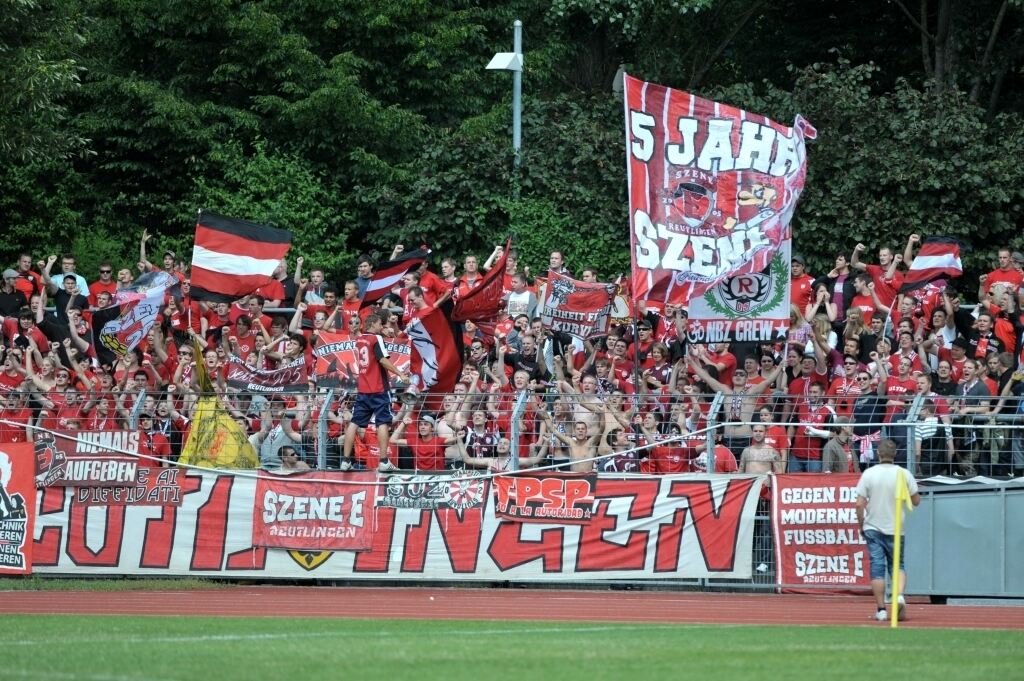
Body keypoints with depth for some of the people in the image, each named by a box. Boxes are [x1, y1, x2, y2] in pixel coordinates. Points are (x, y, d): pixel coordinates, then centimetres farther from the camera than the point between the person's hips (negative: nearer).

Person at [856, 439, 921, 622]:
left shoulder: (868, 474, -6)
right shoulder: (904, 474, -6)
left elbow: (860, 504, -7)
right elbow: (916, 501, 1)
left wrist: (861, 525, 6)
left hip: (873, 529, 0)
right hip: (896, 529, 0)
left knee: (877, 567, 3)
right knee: (897, 565, 12)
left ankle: (881, 610, 1)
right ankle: (899, 595, -15)